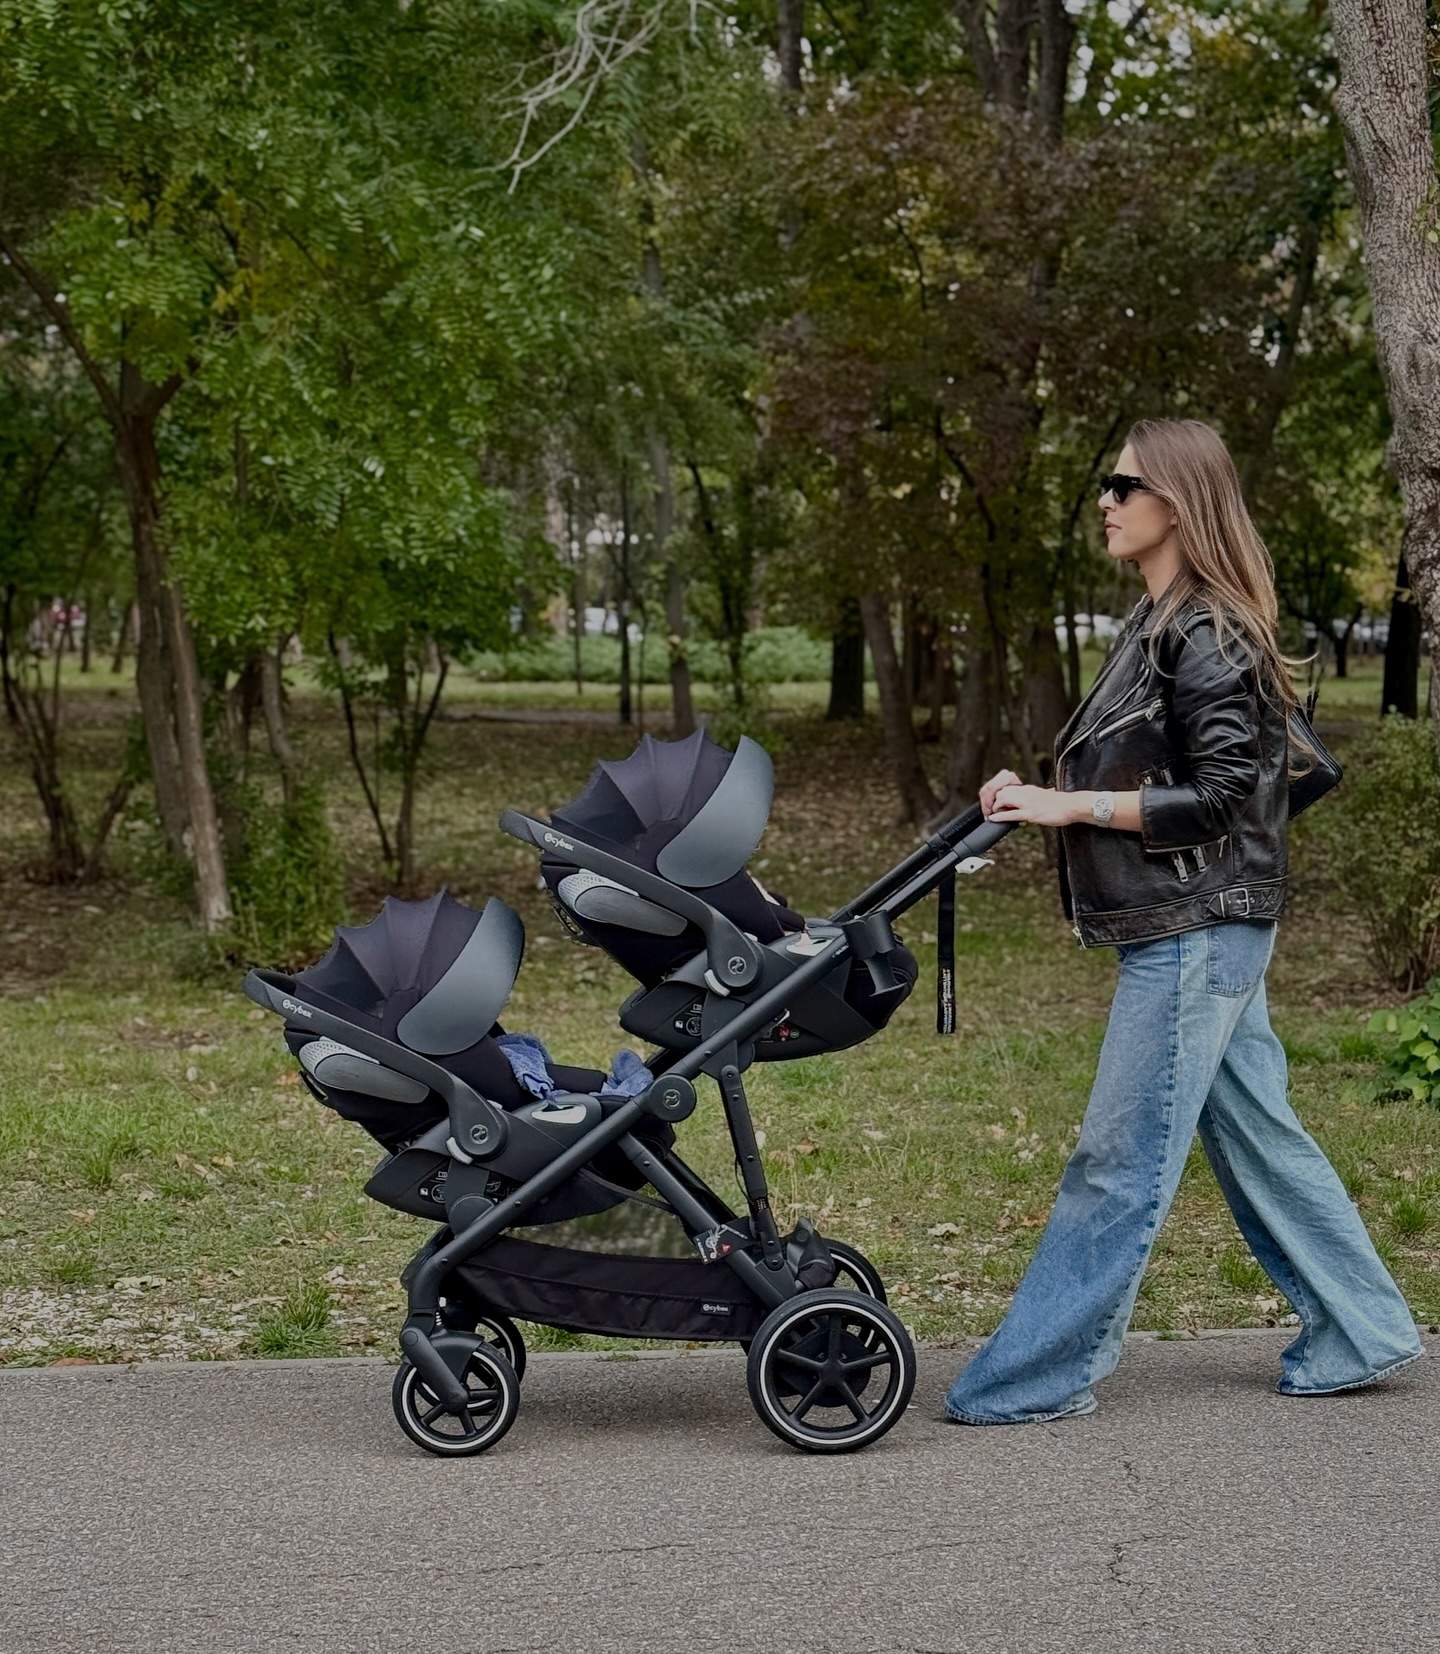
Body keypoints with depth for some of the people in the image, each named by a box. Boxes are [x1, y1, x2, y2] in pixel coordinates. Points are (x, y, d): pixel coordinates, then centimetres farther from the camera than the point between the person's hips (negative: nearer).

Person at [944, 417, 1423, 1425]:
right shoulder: (1161, 624, 14)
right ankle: (1361, 1334, 24)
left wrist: (1071, 805, -17)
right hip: (1189, 931, 10)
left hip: (1199, 931, -10)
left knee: (1120, 1161, -4)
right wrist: (1043, 797, 6)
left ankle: (1037, 1378, 1)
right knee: (1256, 1135, 15)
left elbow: (1218, 795, -20)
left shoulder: (1208, 637, -15)